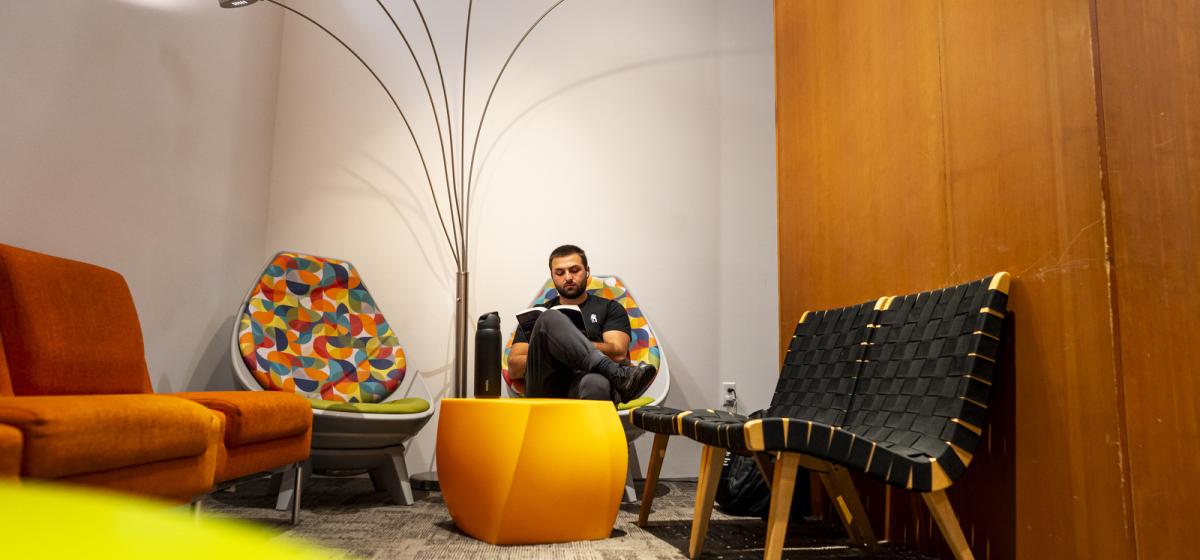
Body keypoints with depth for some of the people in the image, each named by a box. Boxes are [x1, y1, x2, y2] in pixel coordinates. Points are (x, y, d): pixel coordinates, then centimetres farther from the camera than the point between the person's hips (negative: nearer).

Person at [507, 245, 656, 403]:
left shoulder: (609, 308, 21)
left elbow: (618, 354, 2)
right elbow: (513, 369, 16)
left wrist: (568, 343, -6)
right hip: (545, 388, 2)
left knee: (596, 384, -42)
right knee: (551, 319, -26)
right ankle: (618, 375, -39)